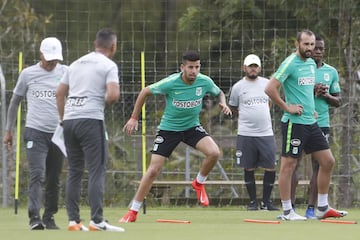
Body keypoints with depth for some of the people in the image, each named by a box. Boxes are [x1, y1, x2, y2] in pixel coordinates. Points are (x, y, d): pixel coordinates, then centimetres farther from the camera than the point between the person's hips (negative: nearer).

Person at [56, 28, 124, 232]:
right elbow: (113, 95, -15)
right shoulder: (108, 65, -2)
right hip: (91, 120, -7)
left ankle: (73, 220, 10)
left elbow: (60, 93, 19)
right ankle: (97, 220, -13)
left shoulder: (76, 64, 19)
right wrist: (107, 101, 6)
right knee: (97, 170, -6)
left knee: (74, 171, 11)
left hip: (69, 120, 7)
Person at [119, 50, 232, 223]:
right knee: (153, 170, -7)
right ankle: (133, 212, 6)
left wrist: (223, 103, -13)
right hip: (168, 128, -2)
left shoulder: (205, 82, -13)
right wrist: (134, 118, -5)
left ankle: (199, 183, 6)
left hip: (192, 127, 2)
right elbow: (145, 92, -7)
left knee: (214, 152, -24)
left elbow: (219, 93, 10)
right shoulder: (170, 83, -22)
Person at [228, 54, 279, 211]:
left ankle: (266, 201, 9)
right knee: (249, 169, 2)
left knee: (271, 169, -2)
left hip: (266, 133, 2)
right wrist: (248, 115, 9)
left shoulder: (267, 84, 8)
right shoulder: (238, 87, 1)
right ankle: (252, 201, 13)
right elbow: (232, 108, 14)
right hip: (246, 134, -2)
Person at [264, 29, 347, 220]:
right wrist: (287, 107, -16)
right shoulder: (290, 64, -12)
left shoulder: (311, 64, 13)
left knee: (328, 161, 8)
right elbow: (270, 88, -20)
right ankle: (287, 211, 3)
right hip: (294, 123, -9)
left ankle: (322, 208, 16)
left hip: (311, 123, 9)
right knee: (289, 165, -3)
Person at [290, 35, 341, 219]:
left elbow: (337, 102, 14)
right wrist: (311, 92, -16)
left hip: (322, 123, 3)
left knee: (318, 166, 0)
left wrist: (326, 95, -7)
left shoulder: (331, 72, 11)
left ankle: (311, 208, 3)